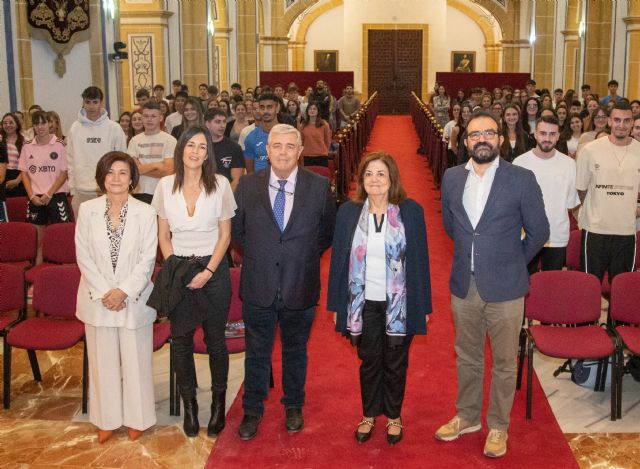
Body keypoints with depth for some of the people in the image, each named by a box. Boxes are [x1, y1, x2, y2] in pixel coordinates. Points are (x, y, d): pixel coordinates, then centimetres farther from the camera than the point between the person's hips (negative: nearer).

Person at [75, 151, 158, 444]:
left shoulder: (145, 213, -5)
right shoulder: (87, 210, -1)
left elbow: (147, 259, -6)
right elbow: (83, 256, -2)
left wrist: (123, 291, -14)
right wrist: (104, 293, -10)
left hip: (134, 298, -1)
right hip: (97, 299, 1)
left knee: (135, 359, 7)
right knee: (102, 360, 11)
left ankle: (136, 418, 24)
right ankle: (106, 419, 26)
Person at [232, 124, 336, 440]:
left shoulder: (319, 186, -5)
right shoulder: (247, 185, -2)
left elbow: (328, 231, 5)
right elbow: (237, 230, 9)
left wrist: (305, 257, 0)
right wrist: (257, 255, 2)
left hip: (300, 287, 0)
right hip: (258, 286, 1)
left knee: (295, 351, 17)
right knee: (256, 352, 13)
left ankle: (293, 407, 36)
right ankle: (252, 411, 30)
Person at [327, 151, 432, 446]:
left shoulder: (411, 211, -6)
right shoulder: (348, 212, -1)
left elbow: (420, 259, -3)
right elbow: (338, 258, 2)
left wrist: (423, 304, -3)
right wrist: (337, 304, 1)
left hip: (399, 304, -1)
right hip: (364, 303, 1)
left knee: (395, 363, 13)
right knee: (369, 361, 15)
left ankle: (394, 416, 32)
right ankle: (369, 415, 33)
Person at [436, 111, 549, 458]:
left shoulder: (521, 179, -9)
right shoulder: (451, 178, 3)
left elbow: (538, 231, 0)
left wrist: (513, 261, 7)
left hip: (504, 288, -3)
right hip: (464, 286, 4)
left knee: (504, 362, 9)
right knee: (467, 357, 17)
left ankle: (498, 426, 26)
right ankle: (467, 417, 35)